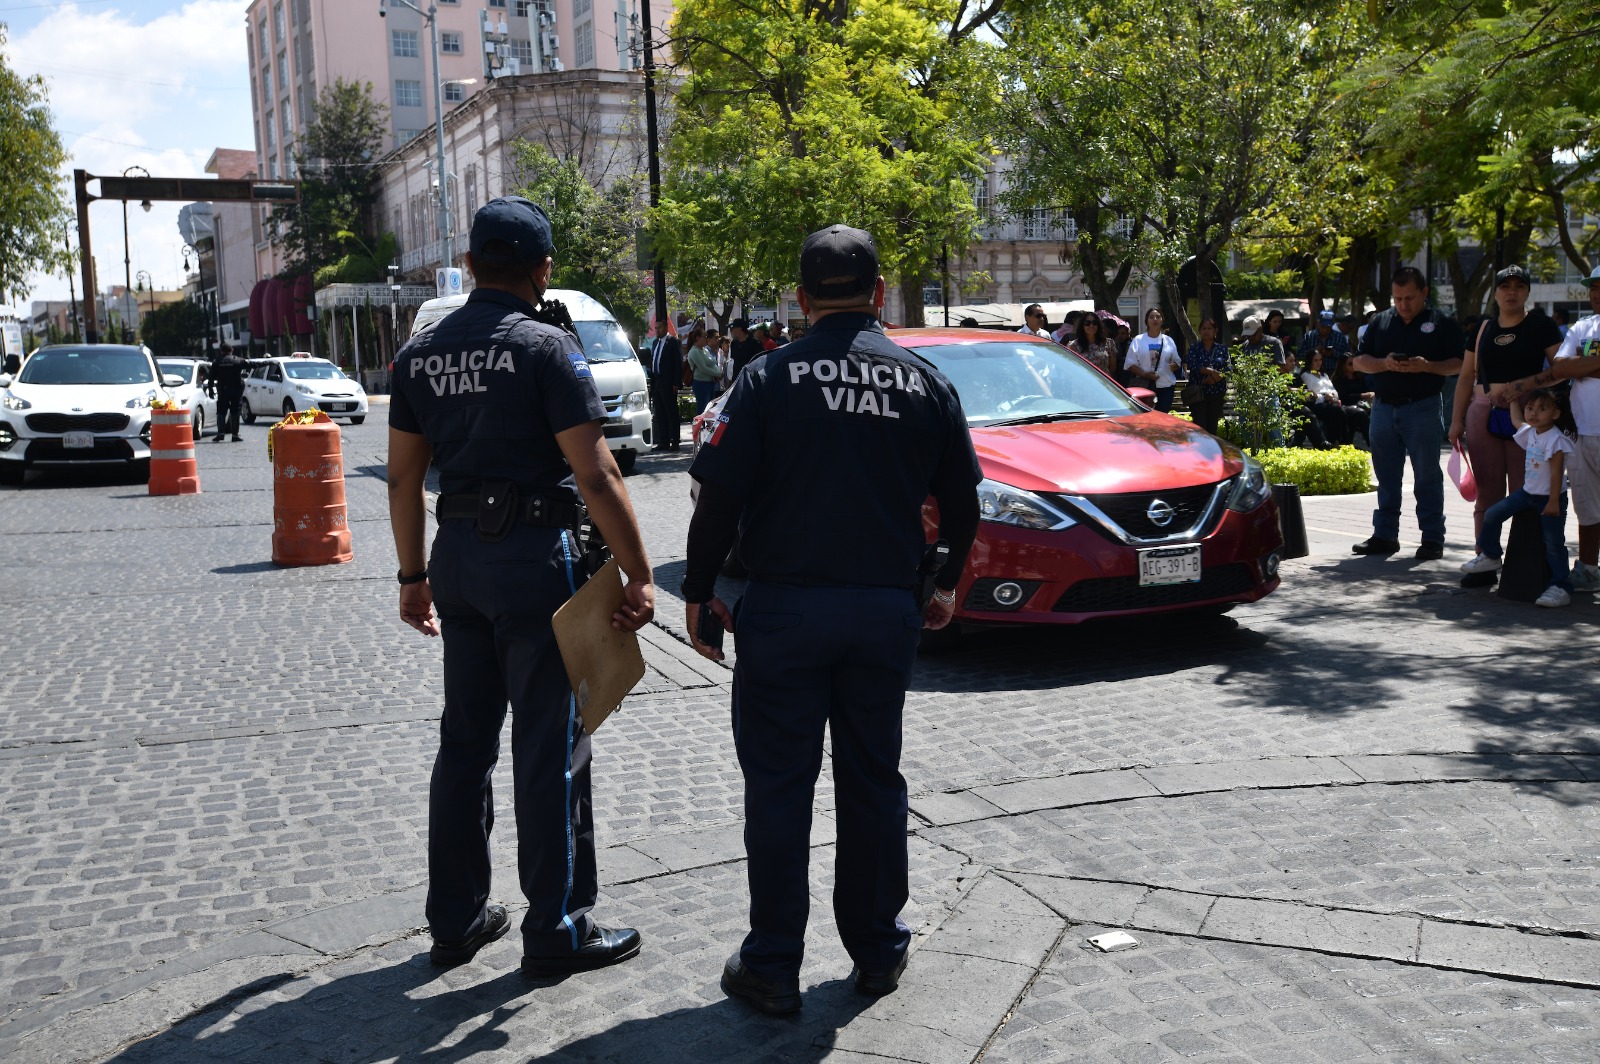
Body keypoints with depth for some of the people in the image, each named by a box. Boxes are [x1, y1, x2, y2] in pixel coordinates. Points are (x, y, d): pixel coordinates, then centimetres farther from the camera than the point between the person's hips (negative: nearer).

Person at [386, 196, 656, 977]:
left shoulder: (422, 353, 9)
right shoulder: (546, 348, -11)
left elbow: (404, 477, 12)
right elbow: (595, 475, -16)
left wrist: (413, 575, 19)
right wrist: (638, 575, -12)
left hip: (459, 554, 7)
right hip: (536, 556, -6)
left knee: (464, 739, 16)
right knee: (549, 747, 2)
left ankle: (456, 919, 25)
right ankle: (556, 929, 11)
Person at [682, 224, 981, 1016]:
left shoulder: (770, 380, -6)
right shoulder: (925, 383, 3)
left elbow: (720, 499, -9)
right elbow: (961, 501, 8)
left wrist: (698, 591, 2)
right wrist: (946, 585, 23)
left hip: (784, 608, -3)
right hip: (886, 609, 3)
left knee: (778, 785, 5)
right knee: (873, 779, 14)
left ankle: (773, 965, 12)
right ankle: (877, 951, 24)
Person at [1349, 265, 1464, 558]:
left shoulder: (1442, 323, 0)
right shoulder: (1380, 322, 11)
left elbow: (1459, 364, -2)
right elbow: (1359, 361, 9)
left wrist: (1427, 366, -19)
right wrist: (1385, 363, -11)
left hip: (1422, 407, -4)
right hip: (1384, 407, 4)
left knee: (1427, 476, 1)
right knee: (1386, 476, 10)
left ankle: (1433, 539, 7)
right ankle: (1384, 535, 18)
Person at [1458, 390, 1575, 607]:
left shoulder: (1556, 440, -19)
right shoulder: (1529, 433, 5)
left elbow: (1556, 472, -21)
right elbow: (1516, 420, 29)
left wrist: (1553, 502, -24)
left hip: (1550, 497, -8)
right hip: (1528, 492, 8)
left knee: (1554, 544, -8)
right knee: (1493, 514, 2)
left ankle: (1561, 587, -6)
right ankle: (1489, 556, 19)